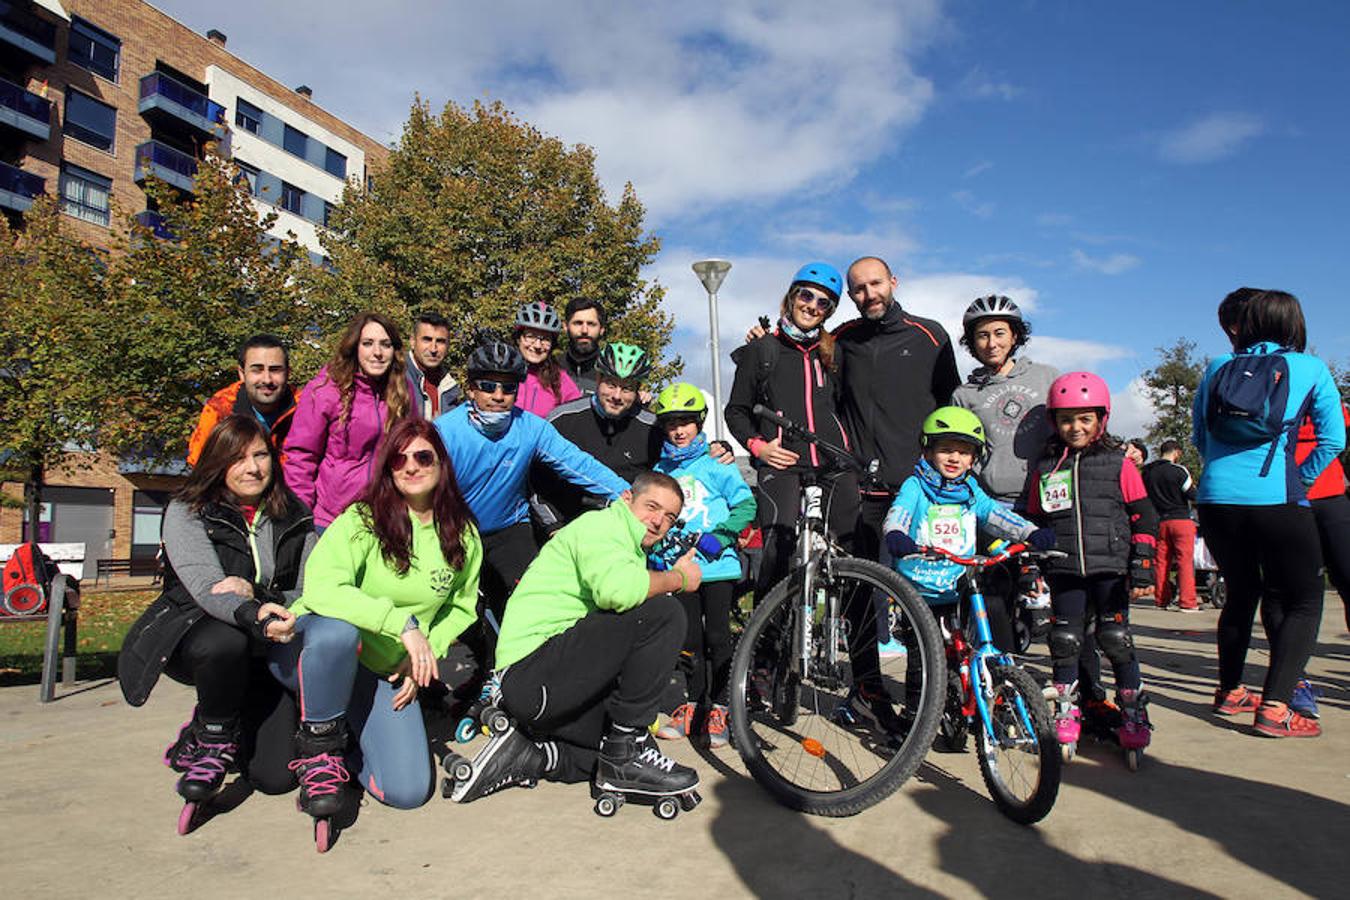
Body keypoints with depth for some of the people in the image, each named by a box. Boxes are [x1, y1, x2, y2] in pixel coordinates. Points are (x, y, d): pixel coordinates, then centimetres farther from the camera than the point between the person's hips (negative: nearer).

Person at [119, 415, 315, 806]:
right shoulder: (187, 513, -7)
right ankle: (211, 738, -7)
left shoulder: (295, 517, 2)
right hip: (191, 635, -2)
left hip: (263, 654, 2)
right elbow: (206, 589, -24)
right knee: (225, 643, -40)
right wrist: (256, 615, -45)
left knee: (276, 776, -10)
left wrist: (256, 594, -23)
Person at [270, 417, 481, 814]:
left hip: (384, 674, 3)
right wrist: (403, 623, -33)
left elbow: (461, 608, 12)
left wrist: (425, 655, -5)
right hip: (310, 648, -3)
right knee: (337, 629, -41)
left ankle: (341, 736, 16)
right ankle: (318, 745, -13)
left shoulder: (464, 535, 0)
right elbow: (320, 589, -28)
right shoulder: (361, 520, -14)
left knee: (408, 791, -14)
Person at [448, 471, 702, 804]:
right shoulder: (603, 523, -6)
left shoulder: (631, 548, 25)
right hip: (533, 673, -10)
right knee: (663, 613, -20)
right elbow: (617, 590, -28)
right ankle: (626, 752, -13)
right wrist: (678, 578, -12)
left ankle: (527, 756, 9)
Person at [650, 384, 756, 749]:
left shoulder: (716, 465, 0)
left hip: (719, 566, -3)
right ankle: (694, 704, 21)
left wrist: (721, 536, -16)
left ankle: (719, 709, 10)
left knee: (718, 638, -1)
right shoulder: (661, 471, 12)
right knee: (688, 640, 8)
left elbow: (745, 505, -4)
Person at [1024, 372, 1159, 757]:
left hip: (1109, 568, -2)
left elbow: (1143, 515, 5)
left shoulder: (1118, 464, 3)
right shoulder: (1045, 468, 9)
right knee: (1065, 640, 4)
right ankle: (1066, 711, 19)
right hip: (1064, 570, 2)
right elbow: (1034, 520, 14)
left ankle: (1133, 713, 17)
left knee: (1115, 639, 0)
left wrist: (1142, 560, -2)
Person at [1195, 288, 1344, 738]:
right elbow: (1333, 439, 4)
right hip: (1276, 500, -4)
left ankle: (1229, 692, 30)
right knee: (1304, 601, 8)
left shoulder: (1217, 368, 13)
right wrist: (1299, 480, 15)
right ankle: (1274, 707, -4)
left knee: (1242, 592, 21)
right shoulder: (1309, 368, 6)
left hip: (1215, 497, 4)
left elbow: (1199, 438, 18)